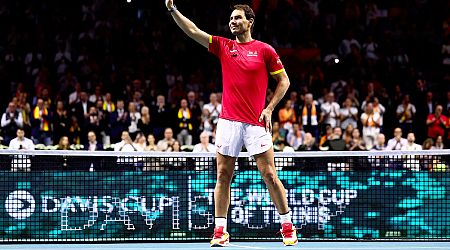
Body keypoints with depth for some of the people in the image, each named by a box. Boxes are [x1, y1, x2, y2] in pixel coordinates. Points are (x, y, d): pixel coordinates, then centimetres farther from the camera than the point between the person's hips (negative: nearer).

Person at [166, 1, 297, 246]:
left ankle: (287, 226, 8)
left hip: (256, 123, -3)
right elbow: (193, 31, 3)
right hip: (228, 122, 3)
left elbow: (284, 80, 7)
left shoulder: (264, 50, 2)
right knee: (223, 176, 2)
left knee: (270, 175, -3)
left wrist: (269, 108, -3)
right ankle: (220, 231, 6)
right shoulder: (224, 46, 10)